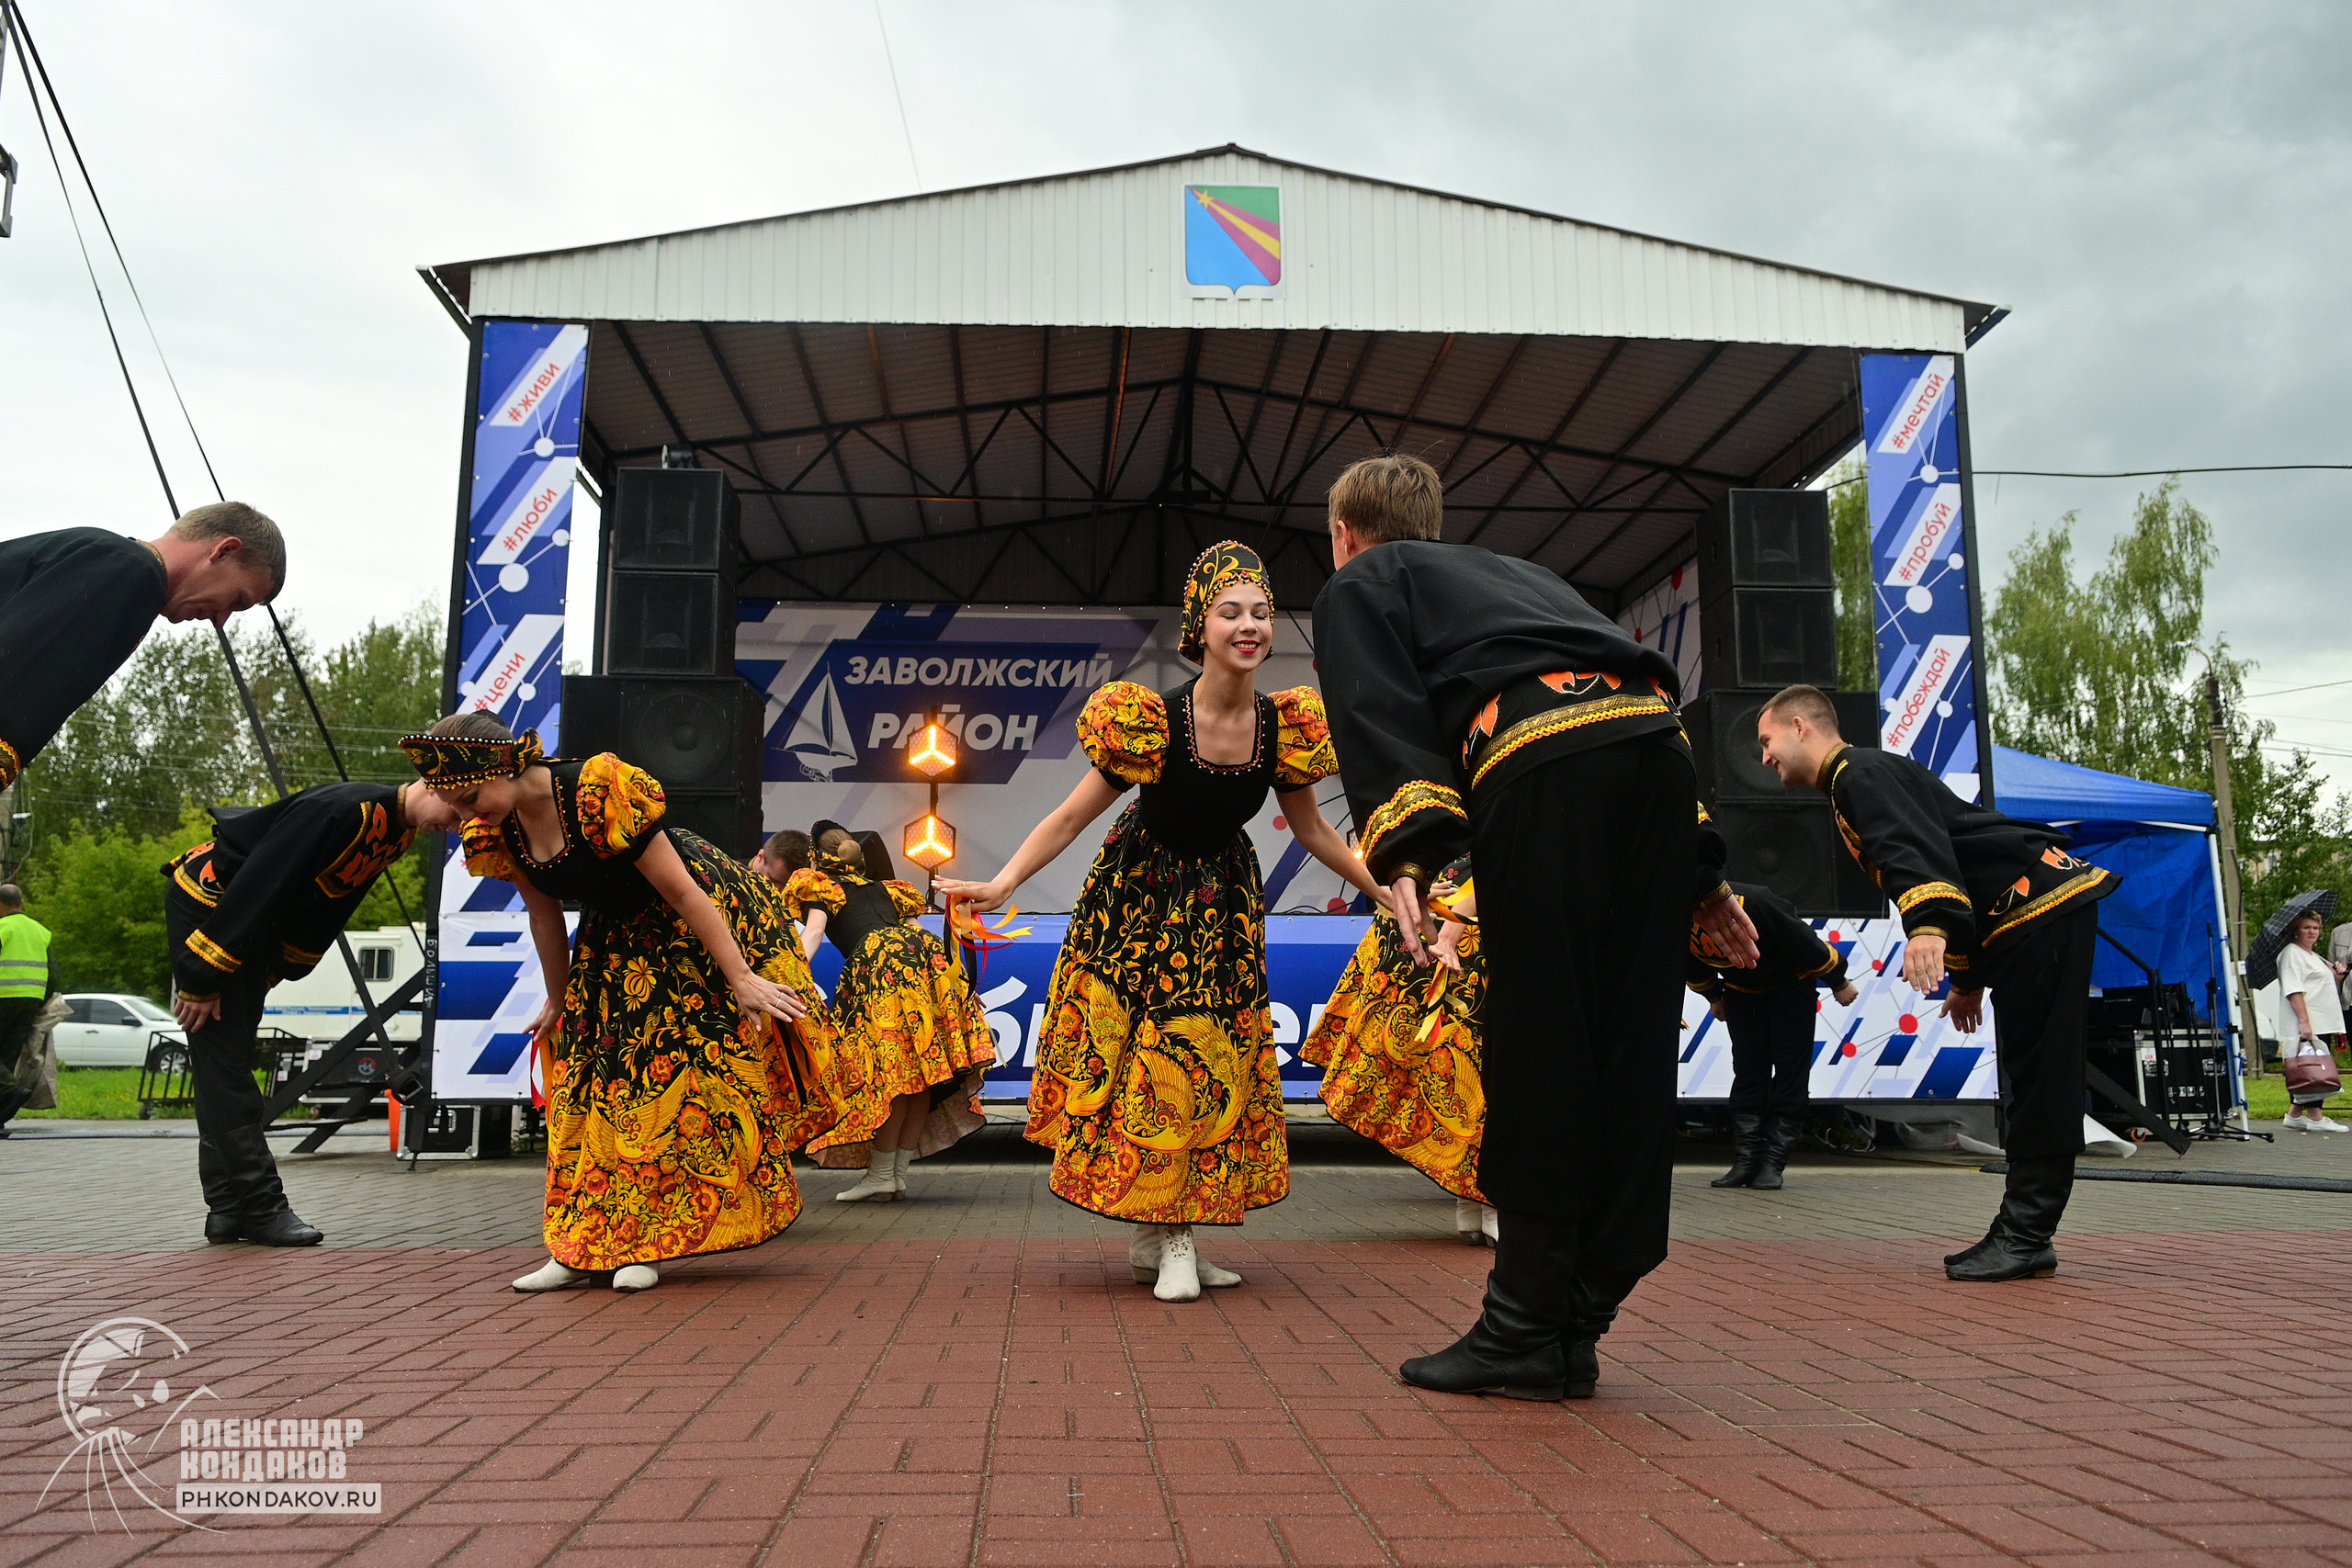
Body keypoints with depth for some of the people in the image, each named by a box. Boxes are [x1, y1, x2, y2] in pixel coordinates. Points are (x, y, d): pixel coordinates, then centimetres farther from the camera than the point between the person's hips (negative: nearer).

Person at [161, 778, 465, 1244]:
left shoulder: (397, 834, 1)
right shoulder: (345, 809, -28)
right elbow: (260, 881, -28)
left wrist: (270, 975, 11)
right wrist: (202, 978, -24)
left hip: (251, 922, 10)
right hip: (206, 902, -9)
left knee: (229, 1064, 9)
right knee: (223, 1059, -8)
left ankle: (229, 1207, 11)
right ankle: (262, 1206, -7)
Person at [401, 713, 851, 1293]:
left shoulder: (600, 790, -31)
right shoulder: (497, 832, -9)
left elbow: (681, 892, -27)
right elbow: (545, 917, 7)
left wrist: (741, 979, -24)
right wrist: (559, 999, 16)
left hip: (694, 924, -7)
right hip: (615, 943, 7)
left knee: (672, 1074, -9)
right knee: (591, 1080, 4)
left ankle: (643, 1245, 0)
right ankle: (581, 1249, 11)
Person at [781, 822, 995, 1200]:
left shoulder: (820, 888, 19)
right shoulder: (884, 888, 34)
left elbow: (813, 931, 1)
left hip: (876, 958, -6)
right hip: (926, 953, 6)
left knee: (889, 1070, -8)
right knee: (922, 1069, 4)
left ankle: (881, 1175, -7)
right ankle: (900, 1173, 7)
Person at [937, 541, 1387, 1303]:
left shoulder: (1286, 726, -13)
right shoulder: (1151, 722, -25)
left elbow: (1311, 828, 3)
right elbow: (1070, 818, -19)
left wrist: (1387, 888, 4)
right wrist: (999, 885, -29)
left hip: (1222, 906, 4)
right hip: (1142, 901, -4)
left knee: (1217, 1060, 4)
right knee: (1153, 1057, -4)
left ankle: (1162, 1235, 15)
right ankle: (1171, 1241, 7)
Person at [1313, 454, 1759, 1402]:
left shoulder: (1357, 588, 22)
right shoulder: (1515, 571, 40)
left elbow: (1383, 718, 1)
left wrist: (1404, 860, -12)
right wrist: (1699, 874, 27)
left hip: (1541, 758, -6)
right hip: (1658, 746, 7)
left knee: (1536, 1049, -1)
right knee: (1627, 1049, 8)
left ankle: (1526, 1333, 6)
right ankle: (1577, 1325, 16)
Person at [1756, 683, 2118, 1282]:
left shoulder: (1861, 772, -9)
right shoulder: (1856, 783, 23)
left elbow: (1917, 844, -29)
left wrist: (1928, 924, -46)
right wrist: (1967, 978, 28)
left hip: (2046, 906, -11)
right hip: (2028, 921, 11)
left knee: (2036, 1075, -11)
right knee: (2027, 1077, 10)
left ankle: (2024, 1234, -11)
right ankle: (2024, 1235, 14)